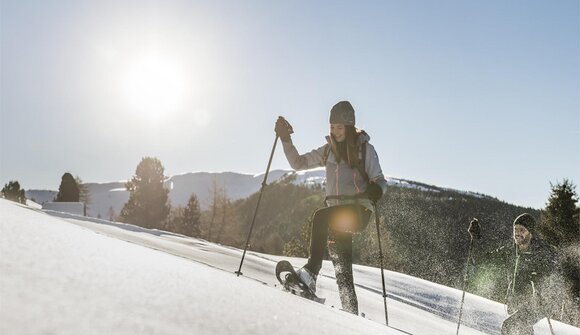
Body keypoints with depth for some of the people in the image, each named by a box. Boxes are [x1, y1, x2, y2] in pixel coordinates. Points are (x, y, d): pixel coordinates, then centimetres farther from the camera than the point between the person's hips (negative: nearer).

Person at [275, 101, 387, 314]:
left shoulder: (365, 149, 2)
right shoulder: (328, 150, 15)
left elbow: (380, 181, -2)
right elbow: (298, 163, 14)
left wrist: (375, 190, -26)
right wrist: (285, 139, 2)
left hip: (358, 210, -5)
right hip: (336, 210, 5)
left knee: (321, 216, -32)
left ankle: (311, 271, -36)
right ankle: (350, 310, 3)